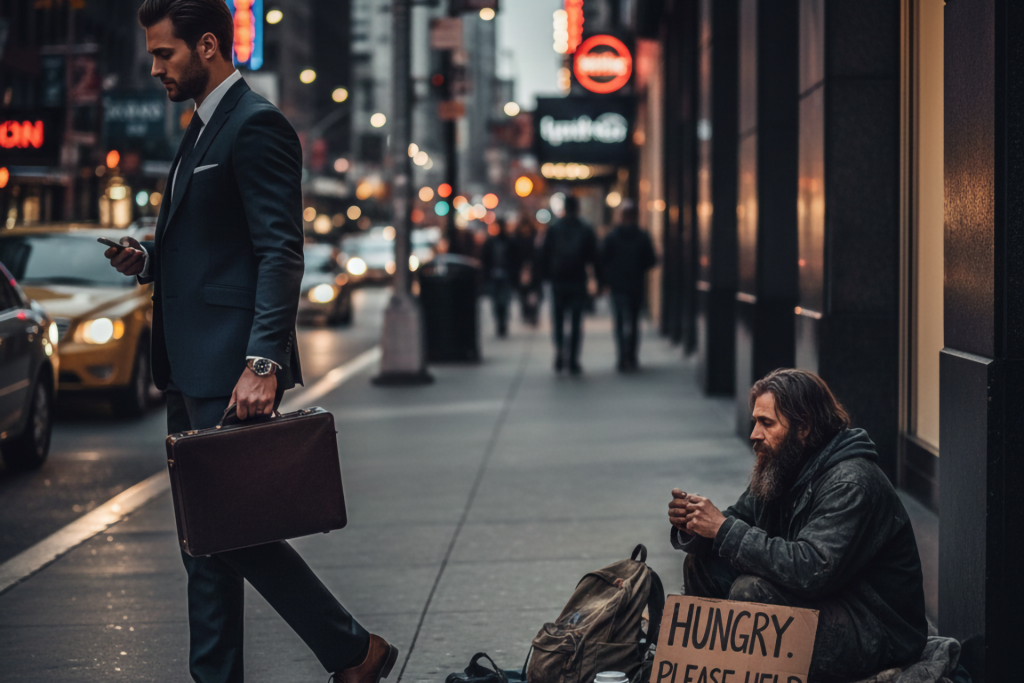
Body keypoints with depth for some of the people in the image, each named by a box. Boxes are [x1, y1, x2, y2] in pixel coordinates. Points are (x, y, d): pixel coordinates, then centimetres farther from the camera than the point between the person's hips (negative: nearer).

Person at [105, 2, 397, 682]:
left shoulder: (256, 124, -12)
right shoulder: (203, 128, 19)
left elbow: (281, 253, -19)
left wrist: (263, 364, -26)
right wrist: (148, 258, 6)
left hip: (231, 370, -10)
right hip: (192, 370, 10)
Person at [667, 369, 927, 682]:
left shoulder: (851, 485, -24)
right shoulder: (782, 469, 5)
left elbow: (812, 570, -34)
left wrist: (725, 529, -28)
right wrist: (692, 528, -12)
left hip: (877, 633, -9)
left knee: (751, 591, -29)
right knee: (702, 563, 2)